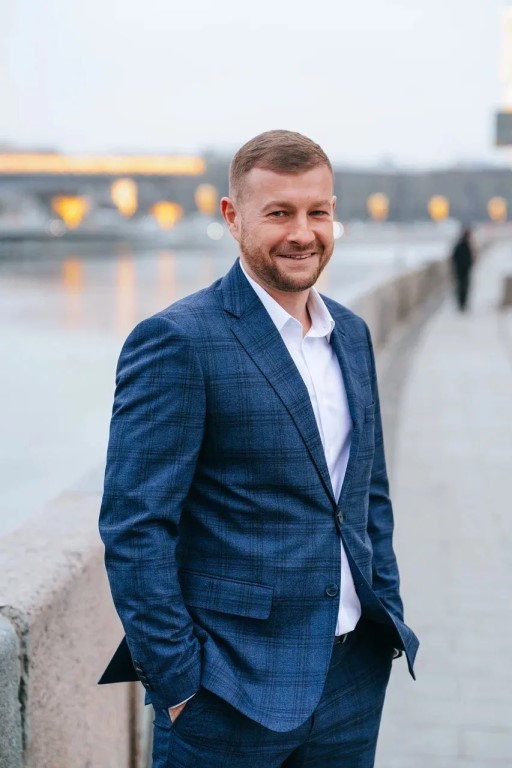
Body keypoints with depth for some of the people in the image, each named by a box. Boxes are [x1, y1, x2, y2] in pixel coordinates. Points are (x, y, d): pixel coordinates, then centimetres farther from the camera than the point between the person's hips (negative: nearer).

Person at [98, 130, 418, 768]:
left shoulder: (352, 335, 10)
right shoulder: (176, 341, -13)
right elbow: (134, 525, -15)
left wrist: (389, 622, 12)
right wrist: (175, 682, -15)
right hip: (234, 691, -6)